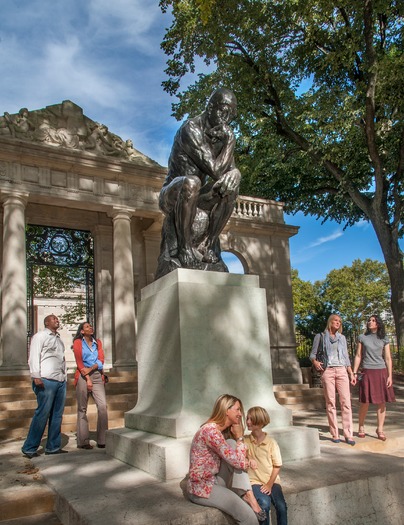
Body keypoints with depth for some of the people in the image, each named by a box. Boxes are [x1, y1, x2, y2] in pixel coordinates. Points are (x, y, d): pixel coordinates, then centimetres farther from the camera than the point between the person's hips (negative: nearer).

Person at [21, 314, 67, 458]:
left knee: (57, 415, 7)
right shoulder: (40, 336, 1)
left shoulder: (58, 339, 23)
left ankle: (53, 447, 14)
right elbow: (33, 356, -8)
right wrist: (36, 376, -18)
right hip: (46, 381, -7)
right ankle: (29, 448, 1)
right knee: (42, 414, -8)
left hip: (61, 381, 8)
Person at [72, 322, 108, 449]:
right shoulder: (78, 342, 5)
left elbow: (101, 360, 6)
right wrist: (88, 379, -10)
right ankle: (83, 441, 5)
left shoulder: (97, 342, 16)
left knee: (103, 406, -10)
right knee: (82, 409, 0)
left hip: (97, 376, 3)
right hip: (83, 376, -3)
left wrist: (91, 369, -12)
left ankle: (102, 440, -6)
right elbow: (79, 361, -3)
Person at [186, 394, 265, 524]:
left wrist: (247, 461, -3)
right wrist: (239, 437, -10)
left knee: (233, 444, -7)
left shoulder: (217, 430, 9)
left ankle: (247, 494, -12)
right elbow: (238, 462, -23)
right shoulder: (211, 430, -22)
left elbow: (238, 460, 17)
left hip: (214, 481, 10)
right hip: (202, 488, -10)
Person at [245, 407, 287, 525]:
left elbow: (277, 466, 0)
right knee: (264, 504, -27)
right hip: (255, 481, 0)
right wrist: (248, 458, -14)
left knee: (281, 506, -22)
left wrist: (270, 484, -8)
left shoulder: (271, 442, -3)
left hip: (271, 481, 1)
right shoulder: (245, 440, 0)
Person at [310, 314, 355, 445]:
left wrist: (351, 373, 12)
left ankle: (348, 435, -5)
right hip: (327, 371, -2)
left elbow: (346, 357, 20)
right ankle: (335, 435, 3)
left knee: (346, 402, -7)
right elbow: (312, 354, 9)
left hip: (342, 371, 3)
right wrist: (315, 362, -13)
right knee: (330, 403, -3)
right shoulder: (320, 337, 9)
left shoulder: (342, 338, 19)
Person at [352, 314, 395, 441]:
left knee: (381, 401, 0)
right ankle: (361, 427, 13)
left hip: (381, 372, 1)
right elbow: (358, 356, 6)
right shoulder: (362, 338, 7)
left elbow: (388, 358, 6)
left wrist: (390, 376, -1)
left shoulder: (384, 339, 8)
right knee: (365, 402, -2)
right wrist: (354, 373, 1)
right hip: (367, 372, -1)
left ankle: (380, 429, 9)